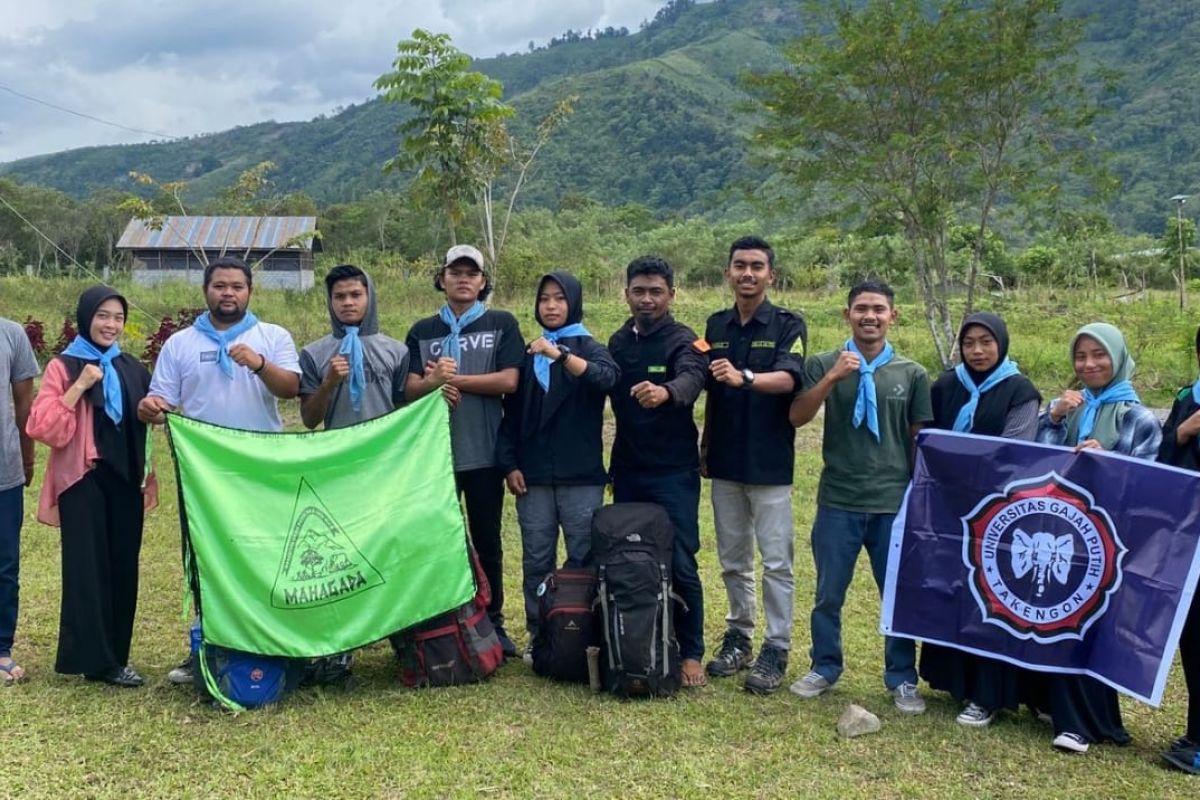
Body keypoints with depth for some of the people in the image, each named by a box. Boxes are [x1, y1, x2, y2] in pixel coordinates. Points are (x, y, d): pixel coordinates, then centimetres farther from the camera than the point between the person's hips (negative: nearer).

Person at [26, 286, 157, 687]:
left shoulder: (132, 369, 11)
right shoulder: (63, 367, -4)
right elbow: (42, 427, -14)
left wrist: (148, 476, 13)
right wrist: (79, 387, -20)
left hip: (125, 480, 5)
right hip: (84, 481, -5)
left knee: (123, 568, 6)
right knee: (88, 568, -5)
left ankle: (113, 655, 15)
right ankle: (93, 658, 1)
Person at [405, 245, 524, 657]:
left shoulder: (502, 324, 3)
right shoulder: (422, 331, 10)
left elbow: (509, 380, -8)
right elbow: (409, 388, 1)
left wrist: (453, 379, -10)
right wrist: (434, 383, -21)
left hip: (483, 452, -2)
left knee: (487, 541, 8)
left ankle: (493, 622, 18)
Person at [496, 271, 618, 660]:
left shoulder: (588, 347, 3)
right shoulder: (528, 355, 13)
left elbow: (606, 377, -21)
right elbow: (511, 414, 13)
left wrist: (559, 353, -32)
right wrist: (509, 464, 4)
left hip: (581, 476, -3)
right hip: (533, 476, 3)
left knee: (584, 559, -2)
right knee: (536, 561, 5)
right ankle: (538, 635, 13)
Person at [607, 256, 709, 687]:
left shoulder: (682, 340, -9)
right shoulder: (618, 342, 9)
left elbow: (691, 379, -30)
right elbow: (612, 395, 9)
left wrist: (665, 392, -53)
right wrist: (612, 464, -1)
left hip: (673, 472, -5)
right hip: (628, 469, 5)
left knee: (680, 564, -3)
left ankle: (691, 653, 10)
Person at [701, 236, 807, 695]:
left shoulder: (787, 326, -5)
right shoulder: (716, 326, 8)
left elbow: (788, 378, -22)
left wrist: (743, 377, -40)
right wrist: (705, 445, 12)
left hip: (770, 463, -4)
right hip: (724, 462, 5)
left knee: (776, 562, 1)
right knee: (732, 561, 14)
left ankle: (777, 649, 10)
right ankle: (738, 637, 27)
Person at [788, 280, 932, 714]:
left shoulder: (912, 374, 3)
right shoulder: (825, 365, 1)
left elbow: (921, 439, 8)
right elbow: (797, 417, -9)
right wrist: (832, 377, -20)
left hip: (895, 503, 0)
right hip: (838, 501, 0)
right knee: (829, 593, 11)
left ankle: (902, 678, 23)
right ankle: (824, 667, 29)